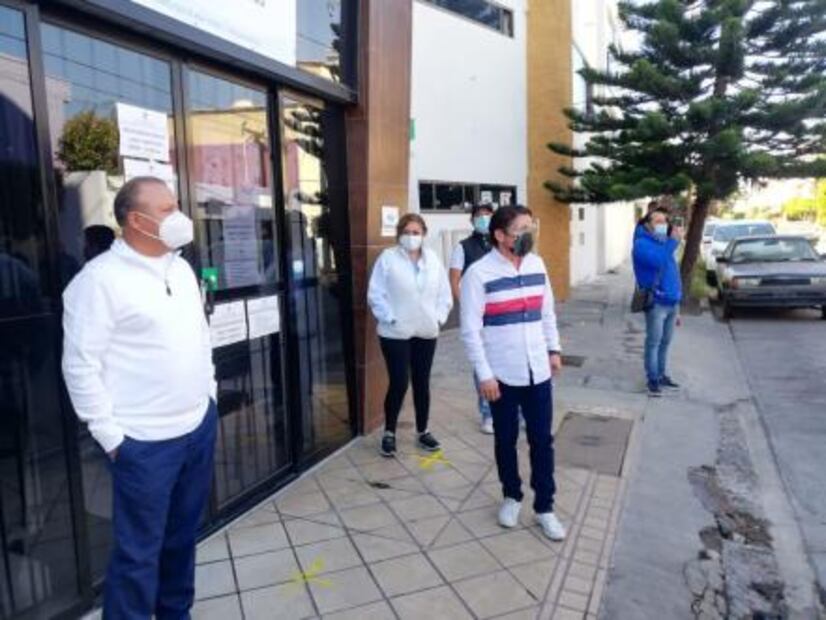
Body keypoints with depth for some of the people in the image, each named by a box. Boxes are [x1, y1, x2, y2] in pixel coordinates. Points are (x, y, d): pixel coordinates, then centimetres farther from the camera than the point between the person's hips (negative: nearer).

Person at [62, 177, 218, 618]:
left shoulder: (181, 268, 9)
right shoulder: (100, 278, -14)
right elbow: (80, 364, -14)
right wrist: (110, 435, -12)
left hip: (200, 425, 7)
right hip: (144, 441, -7)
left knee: (183, 534, 21)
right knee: (138, 550, 6)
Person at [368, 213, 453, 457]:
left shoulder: (433, 259, 7)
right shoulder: (387, 258, -6)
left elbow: (444, 293, 9)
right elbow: (375, 295, -9)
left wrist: (438, 317, -2)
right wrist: (390, 318, -15)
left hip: (426, 332, 4)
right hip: (396, 333, -4)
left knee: (422, 383, 13)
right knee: (399, 384, -3)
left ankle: (422, 431, 28)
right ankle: (389, 433, 17)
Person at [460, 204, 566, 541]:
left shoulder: (537, 265, 3)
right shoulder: (479, 273, -14)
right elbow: (470, 330, -14)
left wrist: (554, 349, 12)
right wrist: (484, 374, -15)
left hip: (537, 371, 4)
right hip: (502, 374, -4)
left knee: (542, 440, 11)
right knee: (506, 439, 14)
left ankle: (544, 507, 26)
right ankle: (511, 496, 36)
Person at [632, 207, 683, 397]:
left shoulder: (665, 243, 19)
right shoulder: (642, 244, -7)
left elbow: (673, 275, 22)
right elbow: (657, 261, -28)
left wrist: (677, 306, 20)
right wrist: (673, 241, -20)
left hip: (672, 302, 8)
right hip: (656, 303, -7)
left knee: (665, 342, 12)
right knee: (654, 342, -3)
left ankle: (662, 375, 23)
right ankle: (652, 379, 4)